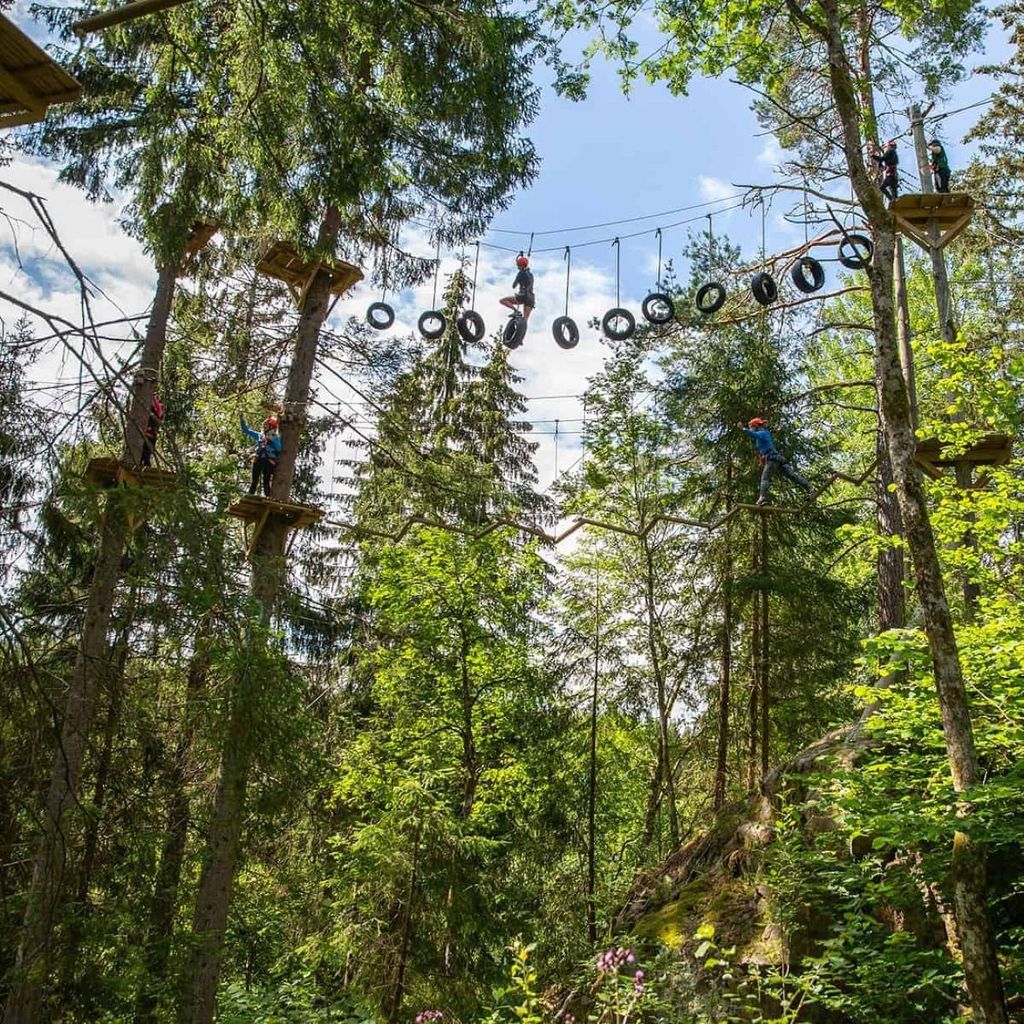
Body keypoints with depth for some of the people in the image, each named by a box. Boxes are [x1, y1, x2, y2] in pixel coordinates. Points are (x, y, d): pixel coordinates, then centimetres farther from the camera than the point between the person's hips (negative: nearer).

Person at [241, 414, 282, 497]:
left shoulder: (276, 438, 9)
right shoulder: (259, 436, 22)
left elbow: (279, 449, -8)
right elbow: (246, 430, 28)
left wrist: (272, 440, -11)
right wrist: (242, 419, 21)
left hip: (268, 461, -4)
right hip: (258, 460, 4)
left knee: (266, 481, -11)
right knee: (254, 481, -2)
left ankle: (267, 496, -16)